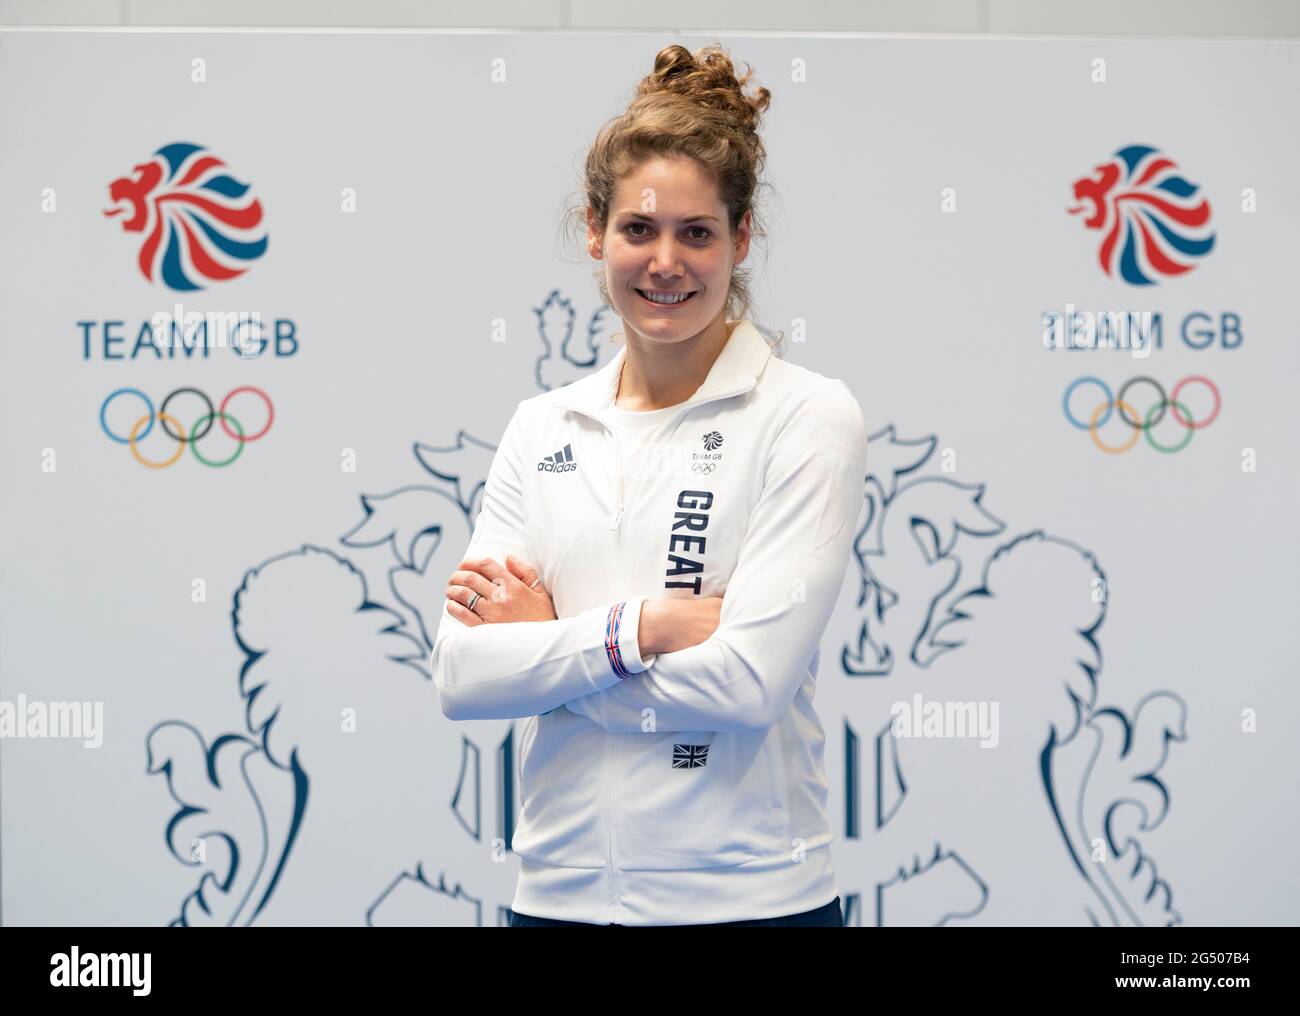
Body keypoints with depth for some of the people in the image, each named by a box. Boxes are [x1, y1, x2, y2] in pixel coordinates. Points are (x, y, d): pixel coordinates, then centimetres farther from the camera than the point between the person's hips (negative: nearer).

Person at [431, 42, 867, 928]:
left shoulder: (811, 417, -6)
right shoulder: (541, 429, 7)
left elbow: (748, 680, -17)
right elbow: (462, 674, -3)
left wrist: (544, 639, -7)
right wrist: (634, 627, -16)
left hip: (748, 893, -3)